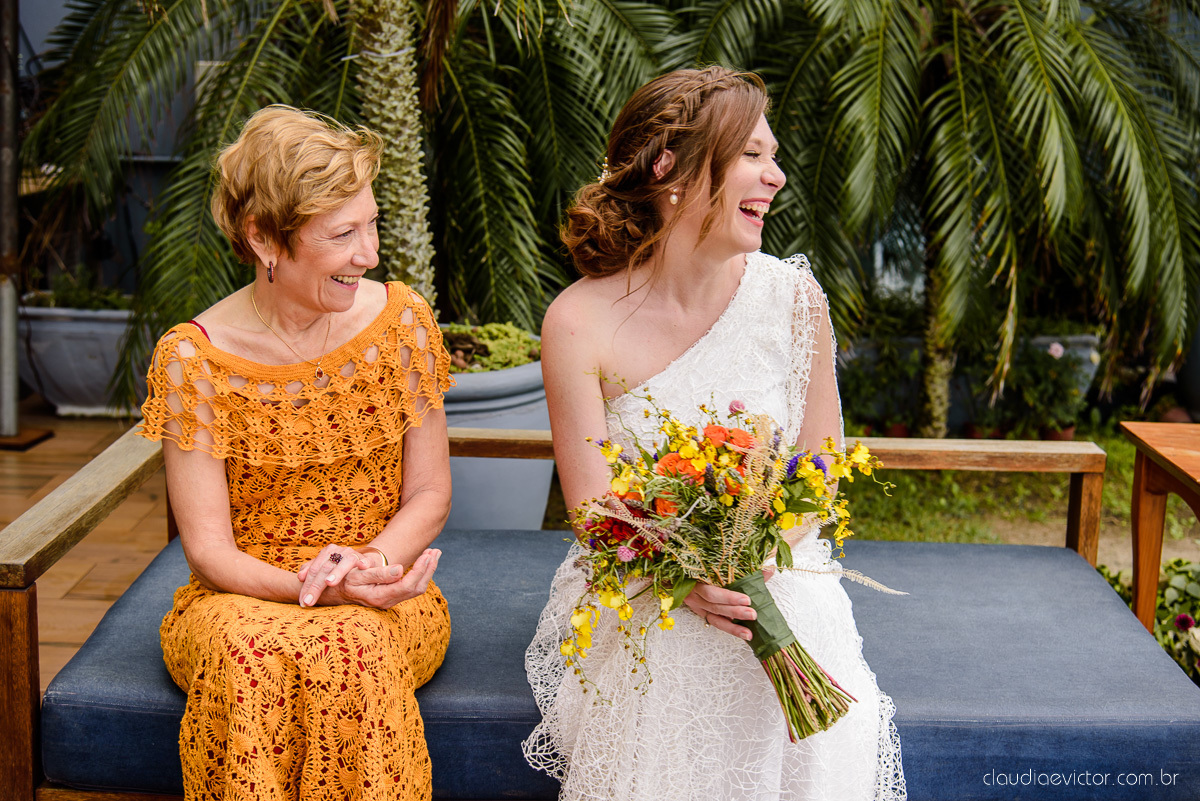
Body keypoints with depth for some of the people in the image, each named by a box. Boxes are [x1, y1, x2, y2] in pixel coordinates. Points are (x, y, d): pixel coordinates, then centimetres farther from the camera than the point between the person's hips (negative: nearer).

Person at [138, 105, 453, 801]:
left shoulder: (401, 321, -4)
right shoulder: (194, 359, -10)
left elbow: (428, 494, 2)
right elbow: (208, 547, -9)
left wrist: (369, 566, -19)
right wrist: (310, 588, -27)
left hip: (383, 598, 1)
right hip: (240, 597, -1)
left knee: (355, 646, -34)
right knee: (247, 654, -36)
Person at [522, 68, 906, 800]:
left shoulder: (791, 295, -4)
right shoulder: (580, 322, -10)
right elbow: (594, 507, -8)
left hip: (775, 579, 2)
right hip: (637, 592, -1)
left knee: (817, 740, -26)